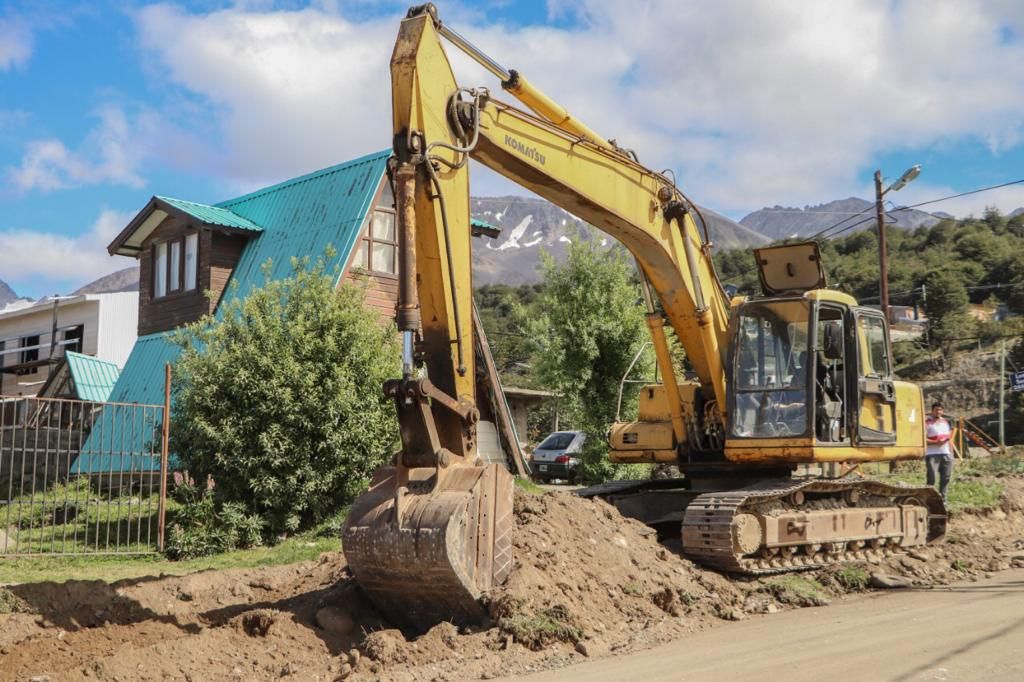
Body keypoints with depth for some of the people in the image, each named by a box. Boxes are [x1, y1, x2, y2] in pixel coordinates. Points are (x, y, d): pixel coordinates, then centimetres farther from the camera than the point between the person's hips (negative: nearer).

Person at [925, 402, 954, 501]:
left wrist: (951, 452, 14)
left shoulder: (946, 422, 18)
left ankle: (942, 498, 14)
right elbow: (923, 439, -10)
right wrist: (936, 442, -21)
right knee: (932, 478, -9)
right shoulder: (927, 423, -3)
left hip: (946, 454, 6)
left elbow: (949, 437, 21)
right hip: (932, 454, -6)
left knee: (946, 477, 5)